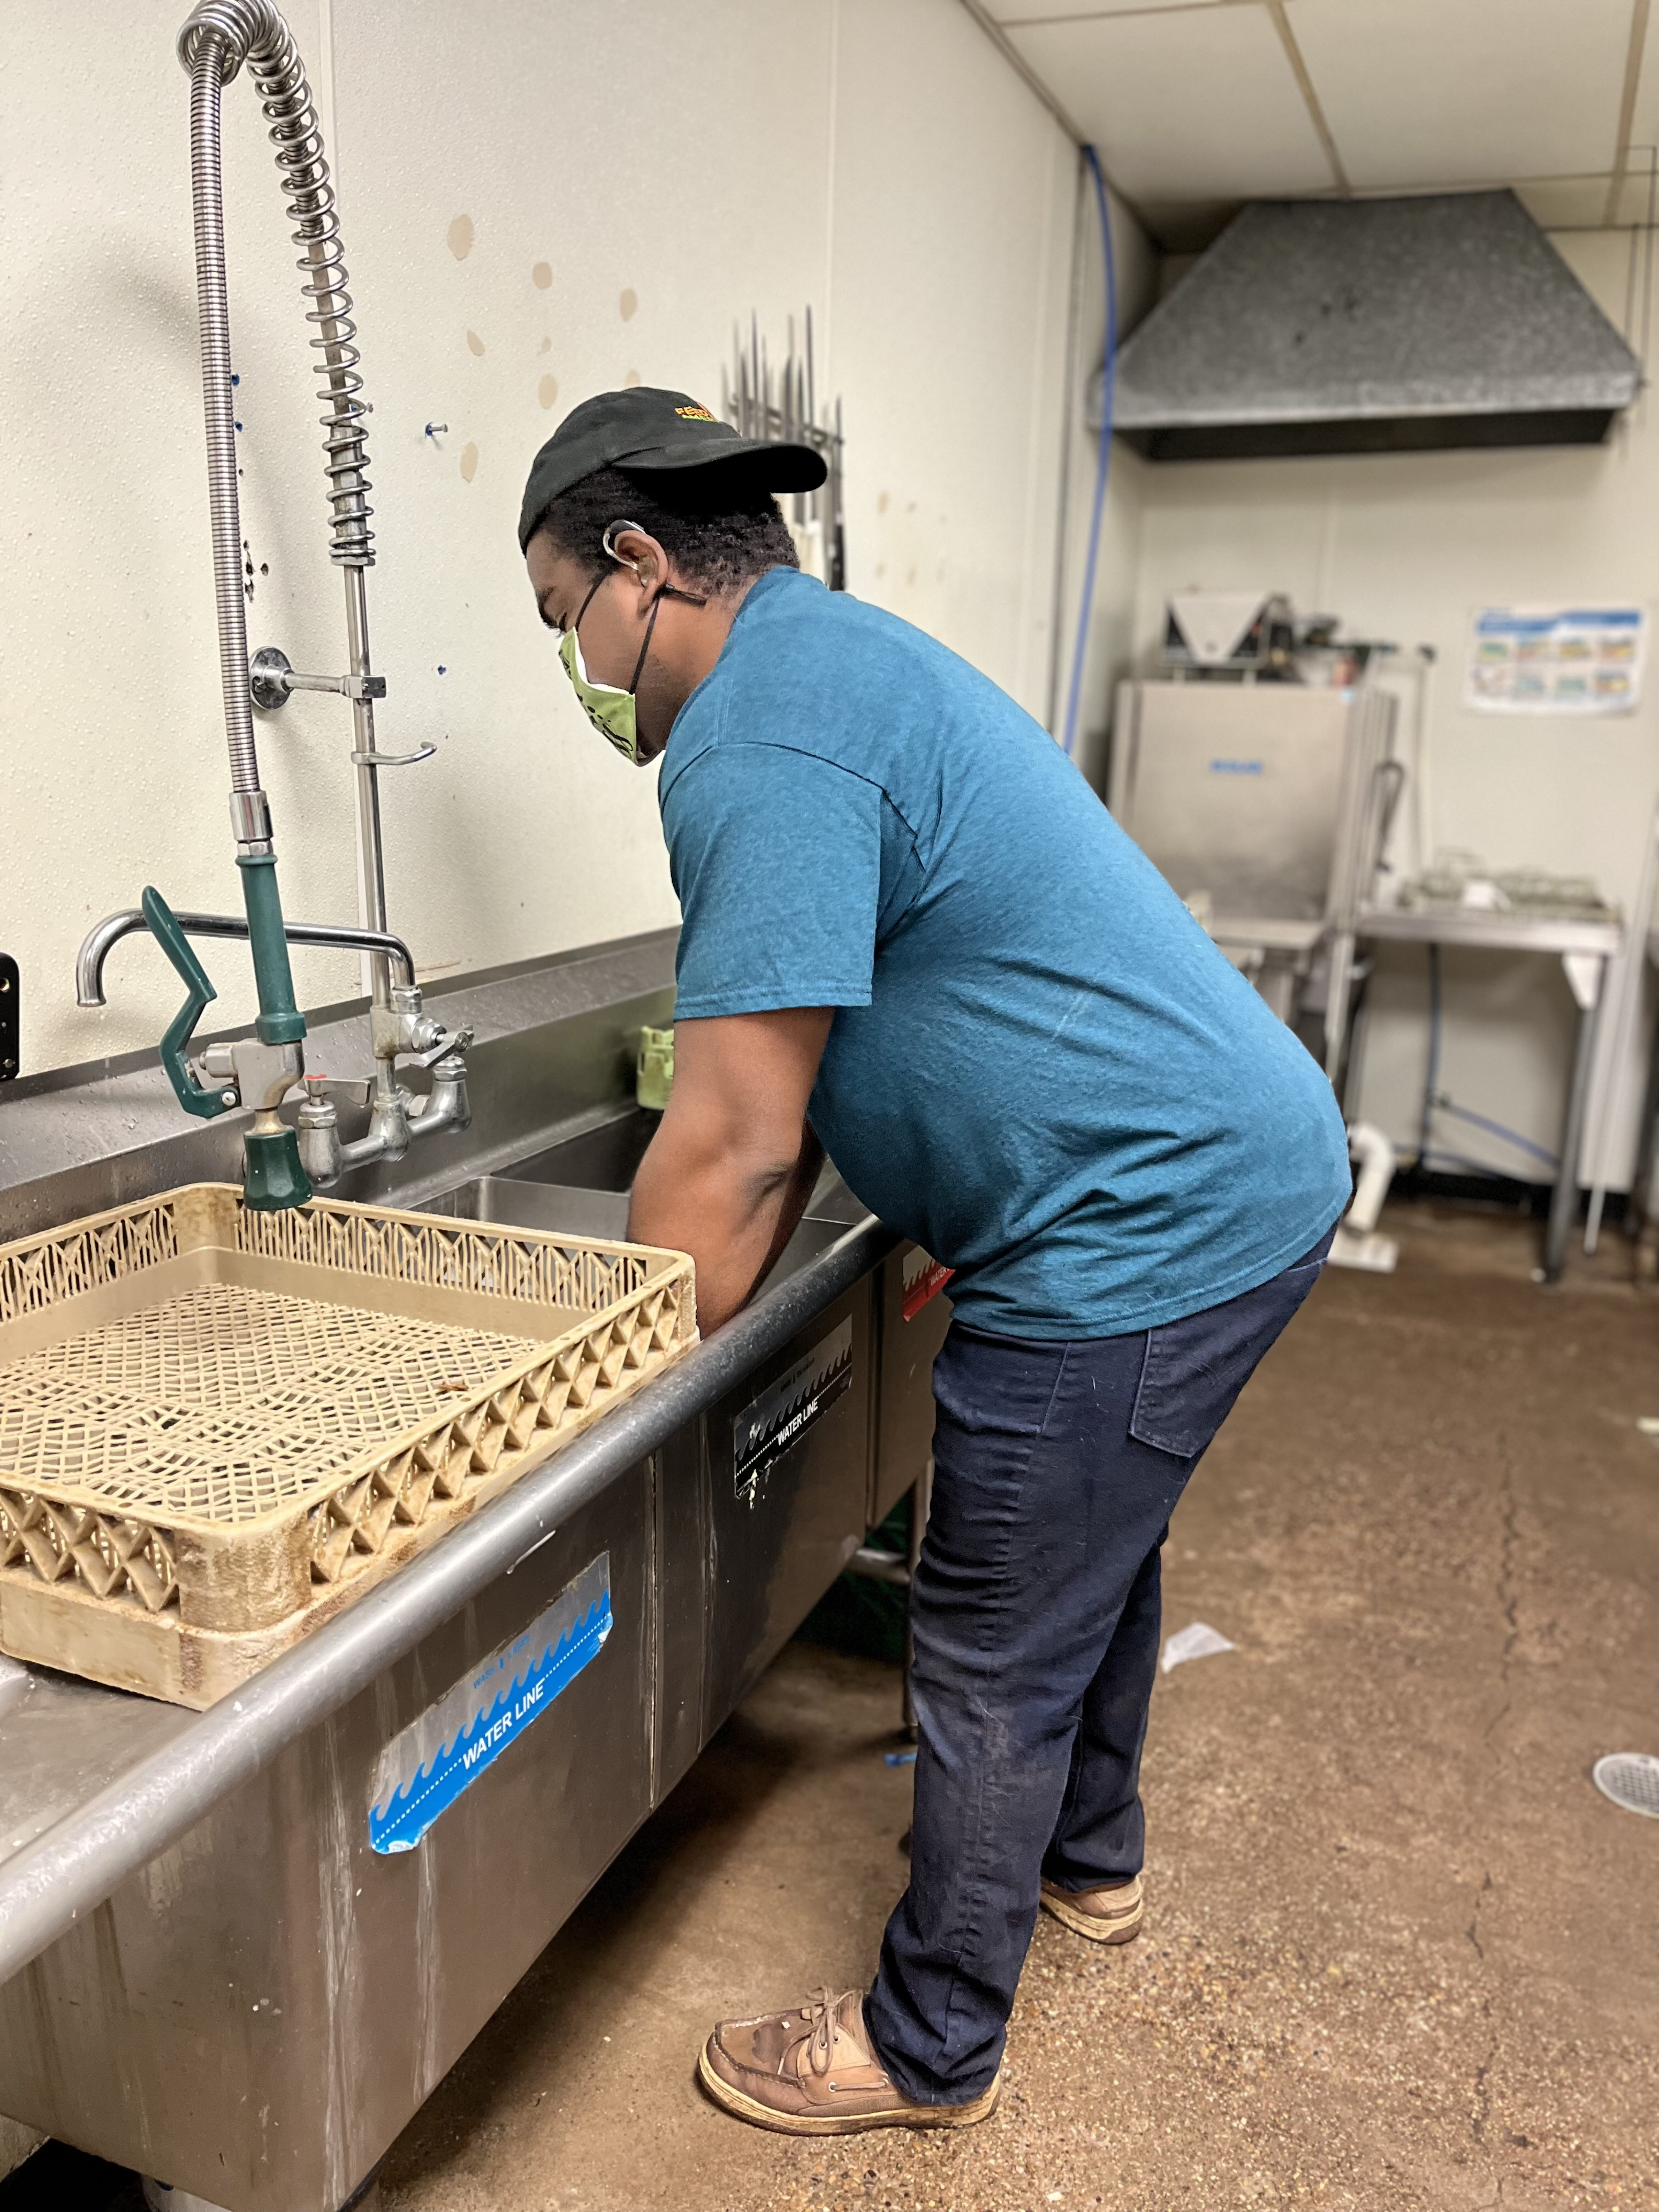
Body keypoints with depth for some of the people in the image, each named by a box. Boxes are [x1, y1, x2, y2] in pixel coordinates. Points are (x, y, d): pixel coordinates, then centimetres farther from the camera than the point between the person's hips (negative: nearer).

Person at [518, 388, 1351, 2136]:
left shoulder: (757, 734, -20)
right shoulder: (838, 652, 14)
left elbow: (737, 1147, -23)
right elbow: (804, 1049, 15)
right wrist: (706, 1303, 12)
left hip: (1141, 1229, -10)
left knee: (993, 1665, 5)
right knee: (1096, 1547, 27)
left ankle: (927, 2051, 29)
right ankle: (1089, 1859, 51)